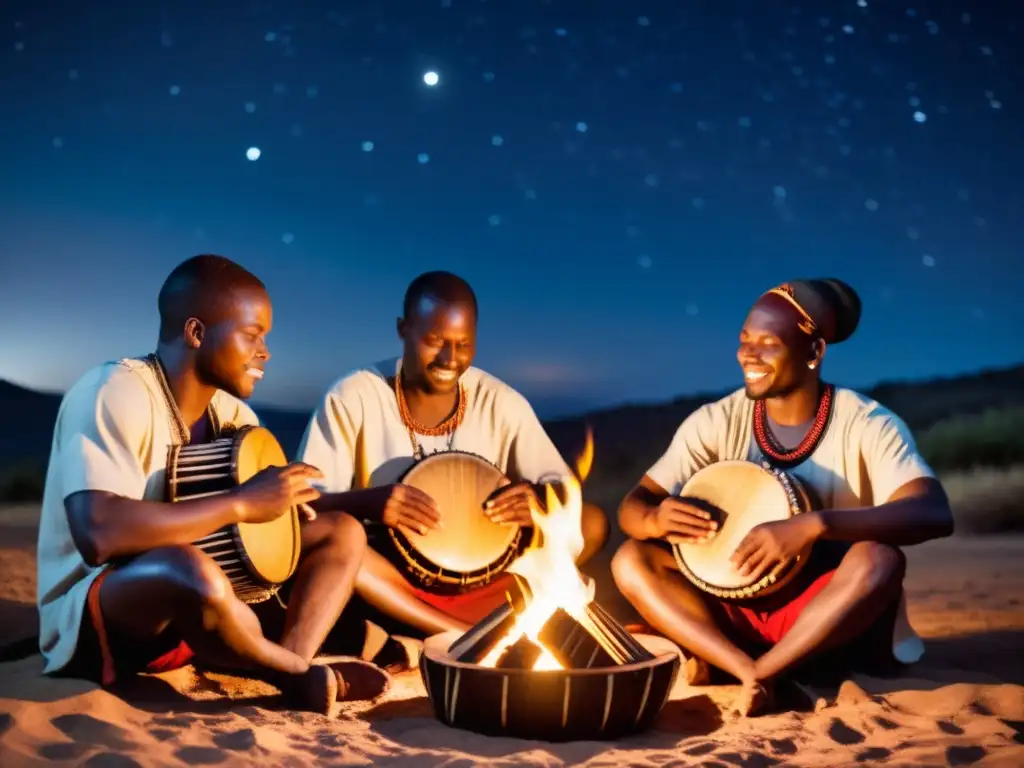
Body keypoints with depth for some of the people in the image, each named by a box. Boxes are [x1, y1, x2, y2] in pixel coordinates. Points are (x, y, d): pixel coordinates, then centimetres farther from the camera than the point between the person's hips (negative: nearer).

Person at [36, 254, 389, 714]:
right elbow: (98, 534, -35)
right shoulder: (116, 392, -20)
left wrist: (280, 497, -14)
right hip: (92, 618, -8)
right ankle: (305, 675, -13)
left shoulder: (224, 404, 4)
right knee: (193, 570, -41)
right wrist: (240, 503, -28)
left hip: (193, 603, 9)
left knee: (343, 532, 2)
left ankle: (296, 666, -22)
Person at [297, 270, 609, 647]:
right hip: (388, 580, -2)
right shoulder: (353, 397, -9)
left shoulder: (502, 403, -2)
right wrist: (369, 502, -33)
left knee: (592, 522, -16)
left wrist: (541, 501, -24)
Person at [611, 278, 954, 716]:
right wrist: (655, 519, -31)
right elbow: (631, 507, -5)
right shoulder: (715, 422, -3)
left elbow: (935, 514, -28)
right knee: (631, 560, -17)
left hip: (835, 624, -3)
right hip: (738, 612, 3)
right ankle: (753, 675, -26)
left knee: (879, 558, -34)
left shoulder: (866, 425, -12)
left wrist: (813, 525, -41)